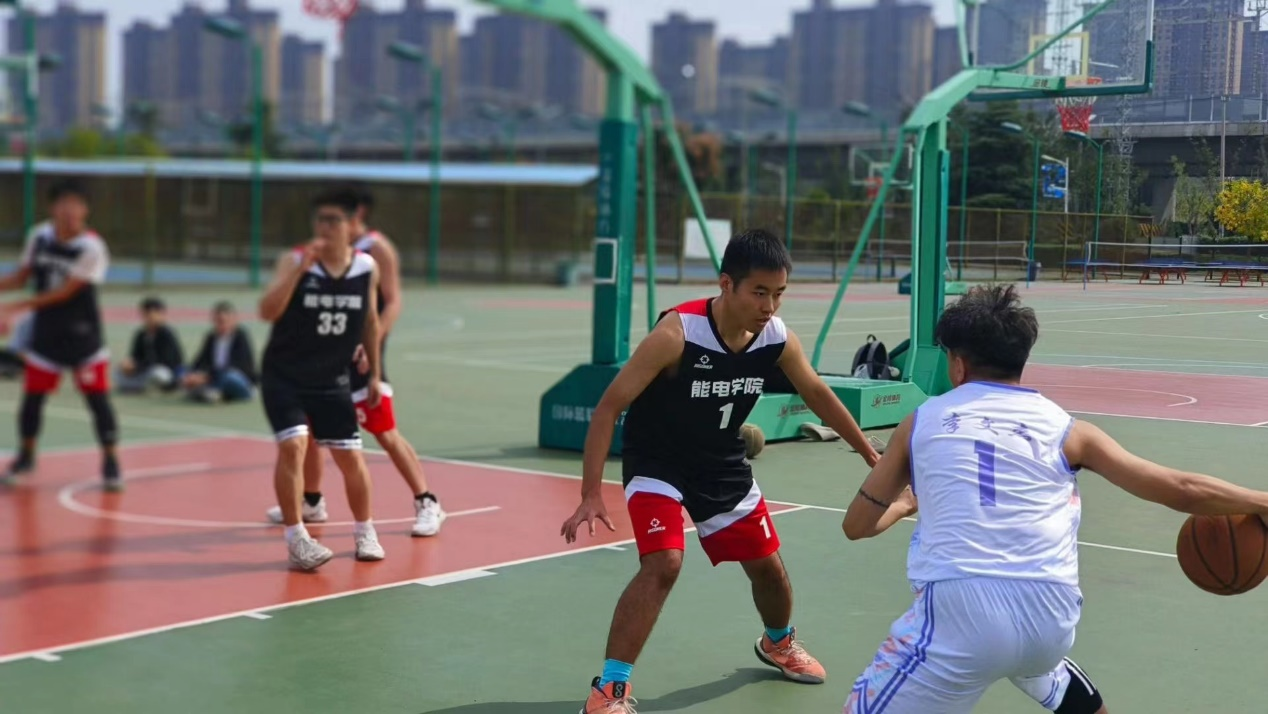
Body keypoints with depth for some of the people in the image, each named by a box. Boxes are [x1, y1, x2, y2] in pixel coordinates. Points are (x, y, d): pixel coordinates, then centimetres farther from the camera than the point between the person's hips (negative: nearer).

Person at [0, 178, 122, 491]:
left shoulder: (92, 248, -18)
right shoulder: (39, 236, -3)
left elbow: (65, 292, -21)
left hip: (83, 336, -4)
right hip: (45, 333, 4)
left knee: (98, 398, -2)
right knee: (32, 396, 8)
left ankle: (110, 462, 11)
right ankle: (26, 456, 28)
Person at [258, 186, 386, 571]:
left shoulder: (367, 268, -4)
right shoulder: (294, 261, -14)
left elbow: (370, 322, 10)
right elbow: (267, 312, -26)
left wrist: (374, 374, 13)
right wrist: (300, 269, -35)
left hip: (332, 380, 3)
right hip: (284, 376, -3)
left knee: (350, 457, 6)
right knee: (293, 446, -19)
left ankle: (364, 531, 28)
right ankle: (296, 539, -7)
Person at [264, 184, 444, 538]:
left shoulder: (377, 249, -10)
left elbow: (393, 302, -15)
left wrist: (371, 343, -25)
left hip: (360, 353, -7)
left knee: (386, 433, -7)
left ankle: (427, 504, 2)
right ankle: (311, 502, 28)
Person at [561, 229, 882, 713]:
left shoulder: (778, 338, -15)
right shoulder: (677, 334, -30)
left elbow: (817, 394, 5)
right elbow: (608, 408, -26)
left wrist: (870, 455, 11)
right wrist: (592, 495, -32)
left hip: (723, 467, 5)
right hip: (657, 463, -5)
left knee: (766, 564, 15)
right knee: (663, 564, -25)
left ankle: (778, 643, 48)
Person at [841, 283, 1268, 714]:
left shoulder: (921, 422, 13)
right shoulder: (1065, 430, 13)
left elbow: (856, 526, 21)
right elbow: (1182, 491, 13)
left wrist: (902, 505, 43)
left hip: (959, 614, -4)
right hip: (1049, 620, 4)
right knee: (1040, 670, 38)